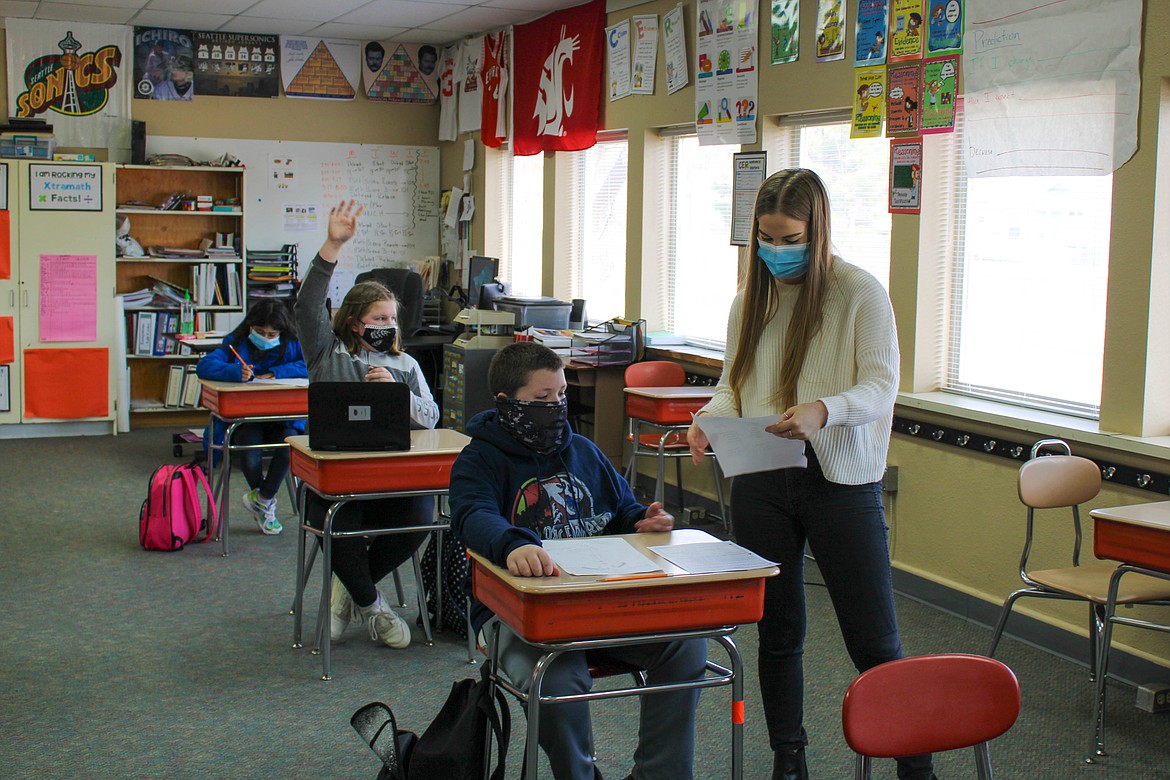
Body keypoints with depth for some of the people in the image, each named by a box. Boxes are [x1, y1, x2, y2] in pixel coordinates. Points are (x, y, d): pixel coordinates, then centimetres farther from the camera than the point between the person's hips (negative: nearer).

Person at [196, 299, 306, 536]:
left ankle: (260, 498, -2)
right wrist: (235, 372, -31)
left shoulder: (291, 346, 6)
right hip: (244, 417, -1)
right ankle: (266, 502, 5)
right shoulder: (236, 343, 2)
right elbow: (204, 366, -12)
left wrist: (276, 373, -18)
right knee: (249, 459, -29)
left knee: (288, 451, -31)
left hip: (283, 417, 1)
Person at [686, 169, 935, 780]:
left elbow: (880, 387, -12)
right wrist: (710, 418, -10)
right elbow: (733, 384, 12)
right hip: (761, 484, 4)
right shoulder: (751, 300, 9)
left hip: (841, 482, -4)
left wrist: (822, 410, -31)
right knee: (777, 634, 13)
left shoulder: (860, 294, -6)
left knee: (874, 643, 0)